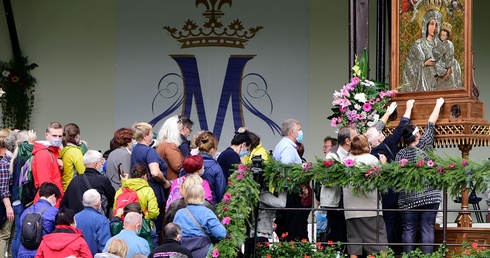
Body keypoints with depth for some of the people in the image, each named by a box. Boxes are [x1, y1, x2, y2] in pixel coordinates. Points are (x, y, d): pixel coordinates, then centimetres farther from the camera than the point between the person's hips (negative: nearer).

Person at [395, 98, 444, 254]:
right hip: (429, 196, -2)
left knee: (409, 230, 4)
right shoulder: (423, 146, -2)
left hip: (407, 198, 2)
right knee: (427, 229, -2)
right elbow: (431, 124, 9)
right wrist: (438, 105, 21)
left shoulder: (400, 154, 2)